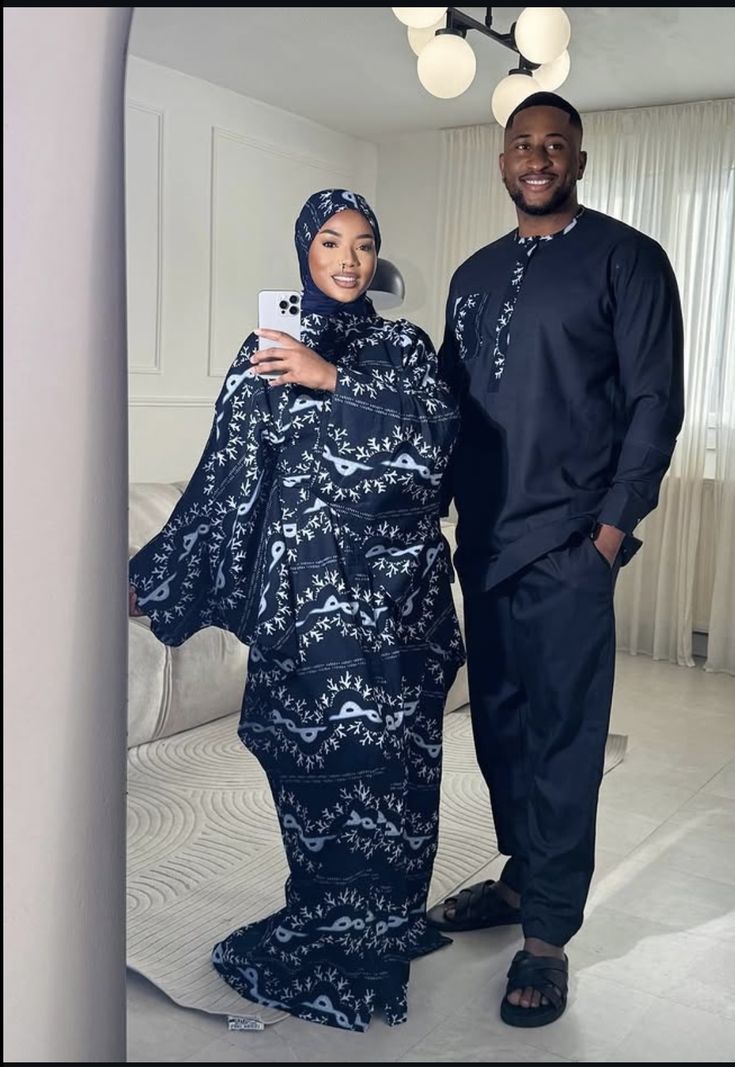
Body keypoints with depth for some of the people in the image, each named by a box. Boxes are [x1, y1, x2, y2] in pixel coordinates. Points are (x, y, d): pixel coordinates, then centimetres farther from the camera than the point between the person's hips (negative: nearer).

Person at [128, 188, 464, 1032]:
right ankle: (328, 927, 21)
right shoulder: (266, 352, 7)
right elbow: (228, 480, 6)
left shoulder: (403, 345, 11)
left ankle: (379, 925, 22)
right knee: (317, 750, 0)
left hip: (398, 585, 1)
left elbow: (437, 429, -8)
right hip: (307, 585, -1)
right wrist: (152, 573, 6)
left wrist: (332, 379, -14)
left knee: (396, 751, 3)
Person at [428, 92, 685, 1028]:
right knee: (498, 718, 13)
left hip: (568, 543, -5)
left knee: (562, 732, -1)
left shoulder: (625, 259, -1)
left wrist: (612, 529, -12)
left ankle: (548, 932, 10)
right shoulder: (475, 275, 16)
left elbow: (655, 403, -6)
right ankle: (522, 875, 30)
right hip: (482, 538, 6)